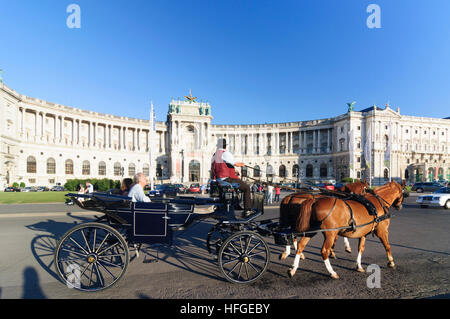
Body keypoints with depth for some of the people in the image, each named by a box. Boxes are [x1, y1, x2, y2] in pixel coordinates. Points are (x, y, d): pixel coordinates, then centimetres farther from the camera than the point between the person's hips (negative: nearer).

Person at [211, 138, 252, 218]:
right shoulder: (225, 153, -13)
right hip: (228, 178, -9)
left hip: (219, 180, 9)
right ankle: (247, 210, -4)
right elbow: (236, 164, -19)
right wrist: (242, 164, 6)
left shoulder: (214, 155, 14)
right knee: (246, 188, -1)